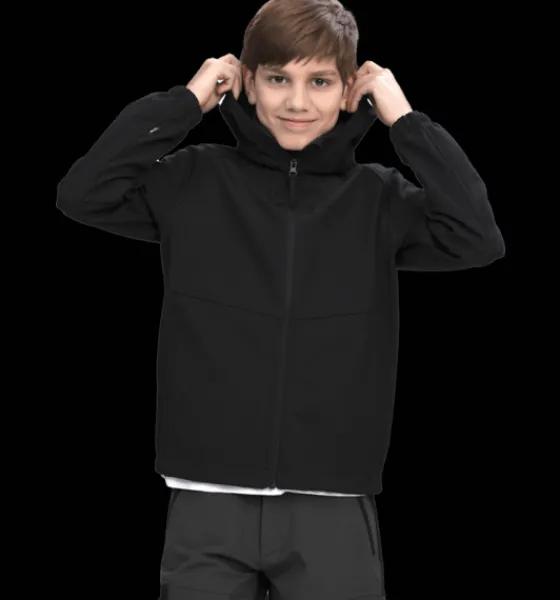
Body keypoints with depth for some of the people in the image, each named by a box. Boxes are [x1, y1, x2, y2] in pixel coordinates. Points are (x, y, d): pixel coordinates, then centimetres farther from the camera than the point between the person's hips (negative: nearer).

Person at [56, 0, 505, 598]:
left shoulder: (377, 198, 4)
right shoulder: (195, 182, 4)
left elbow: (478, 240, -10)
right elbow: (80, 195, -8)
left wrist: (403, 119, -7)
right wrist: (185, 102, -5)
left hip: (332, 510, 0)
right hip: (208, 504, 0)